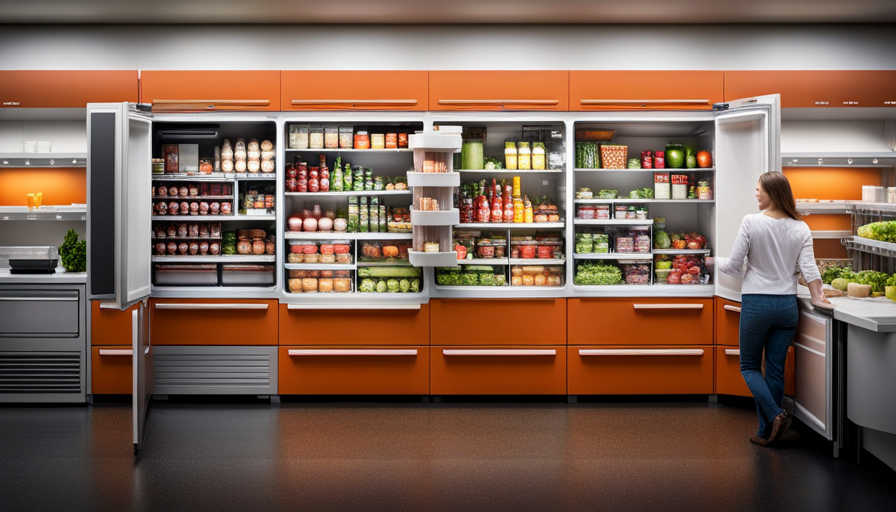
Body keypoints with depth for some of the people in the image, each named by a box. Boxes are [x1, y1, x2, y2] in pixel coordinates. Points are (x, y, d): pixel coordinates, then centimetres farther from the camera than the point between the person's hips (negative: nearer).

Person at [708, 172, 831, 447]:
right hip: (787, 305, 4)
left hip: (756, 303, -4)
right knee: (775, 370, 10)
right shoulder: (801, 228, 2)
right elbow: (809, 268, -3)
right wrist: (817, 297, 7)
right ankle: (767, 433, 14)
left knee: (749, 366, 11)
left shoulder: (751, 222, -9)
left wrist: (715, 261, 13)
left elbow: (734, 266, -6)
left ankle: (775, 415, -11)